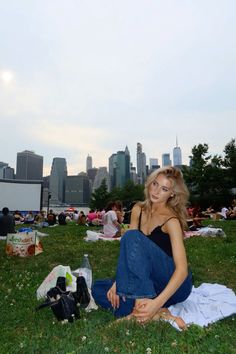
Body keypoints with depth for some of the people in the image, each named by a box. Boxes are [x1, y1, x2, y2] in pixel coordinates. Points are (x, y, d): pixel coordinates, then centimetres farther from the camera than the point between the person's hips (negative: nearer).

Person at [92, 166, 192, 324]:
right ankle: (154, 313, -17)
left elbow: (182, 269, -25)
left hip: (174, 285, -6)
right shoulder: (138, 210, 1)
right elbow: (128, 249, -2)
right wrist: (118, 282, -16)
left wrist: (157, 303, -37)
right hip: (146, 284, 7)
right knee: (98, 288, -9)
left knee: (133, 237, -29)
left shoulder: (171, 220, -17)